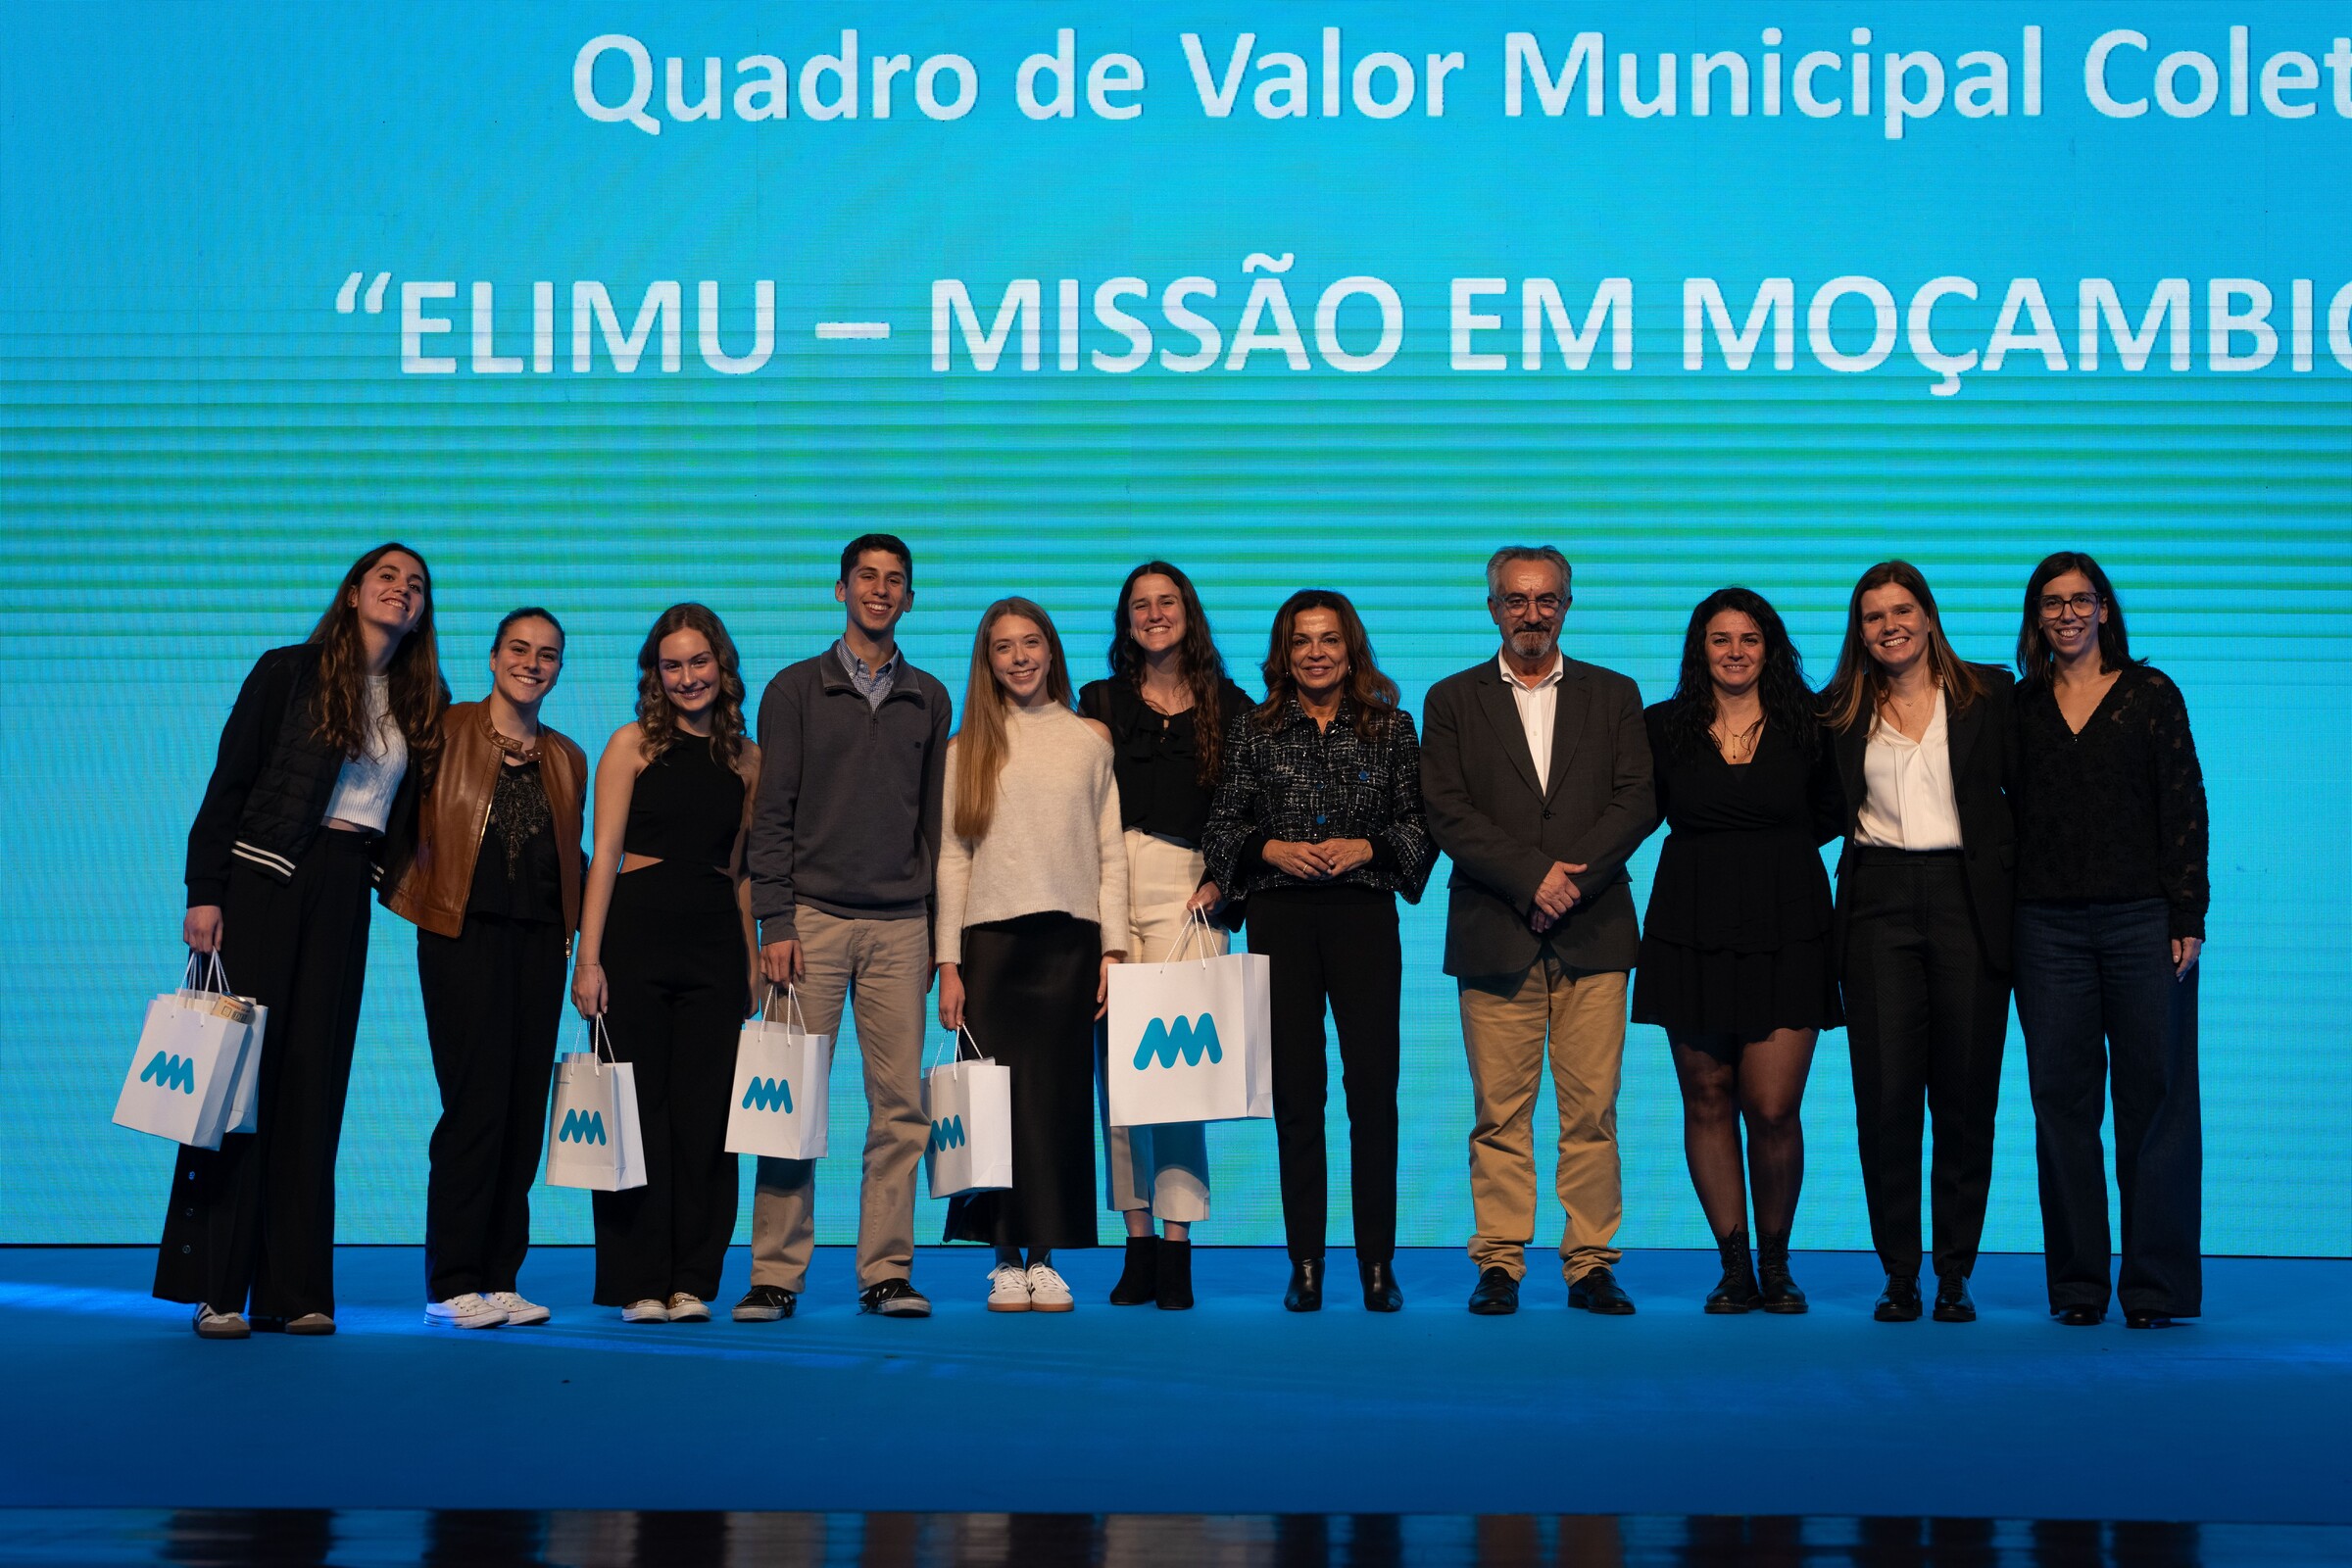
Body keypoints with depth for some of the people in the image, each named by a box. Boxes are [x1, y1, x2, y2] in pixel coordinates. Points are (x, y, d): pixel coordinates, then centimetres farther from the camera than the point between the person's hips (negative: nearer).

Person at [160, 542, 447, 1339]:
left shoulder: (422, 703, 13)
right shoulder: (290, 671, 0)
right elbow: (229, 783, -4)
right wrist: (203, 893, -10)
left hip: (346, 898, 4)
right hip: (264, 883, -4)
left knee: (314, 1084, 3)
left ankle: (292, 1291, 5)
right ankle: (214, 1288, -2)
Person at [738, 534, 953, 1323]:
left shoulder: (929, 699, 14)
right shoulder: (796, 689, 7)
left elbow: (936, 818, 14)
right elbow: (772, 812, 2)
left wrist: (937, 931, 10)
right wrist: (774, 922, -7)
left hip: (900, 925, 2)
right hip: (813, 917, -2)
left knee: (900, 1103, -1)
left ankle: (887, 1272, 6)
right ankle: (776, 1275, 1)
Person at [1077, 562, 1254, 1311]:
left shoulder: (1228, 705, 11)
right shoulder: (1101, 702, 15)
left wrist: (1221, 881, -3)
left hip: (1188, 891, -2)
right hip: (1110, 888, 2)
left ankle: (1176, 1249, -7)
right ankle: (1138, 1243, 5)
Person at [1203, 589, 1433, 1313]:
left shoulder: (1392, 728, 8)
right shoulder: (1253, 731, 8)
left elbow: (1420, 824, 7)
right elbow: (1220, 826, 8)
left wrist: (1368, 847, -9)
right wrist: (1271, 850, -9)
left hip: (1364, 914, 0)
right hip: (1280, 919, 1)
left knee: (1374, 1084, -5)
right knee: (1295, 1087, 1)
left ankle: (1377, 1263, 3)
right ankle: (1305, 1264, 7)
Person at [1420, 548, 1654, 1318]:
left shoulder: (1614, 695, 13)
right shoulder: (1454, 700, 10)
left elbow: (1637, 801, 2)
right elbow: (1448, 814, -1)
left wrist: (1573, 878, -11)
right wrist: (1534, 875, -11)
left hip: (1593, 933, 1)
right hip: (1494, 935, -1)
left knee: (1591, 1109, -1)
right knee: (1499, 1111, -1)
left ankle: (1591, 1263, 6)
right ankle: (1499, 1264, 5)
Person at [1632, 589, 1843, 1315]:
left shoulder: (1807, 726, 4)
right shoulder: (1665, 728, 5)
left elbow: (1831, 814, 15)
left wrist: (1772, 846, 5)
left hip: (1785, 933, -1)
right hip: (1692, 930, 1)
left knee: (1773, 1110, -7)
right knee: (1708, 1101, 4)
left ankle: (1776, 1262, 13)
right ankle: (1733, 1266, 15)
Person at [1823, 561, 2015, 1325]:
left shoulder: (1988, 692, 7)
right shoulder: (1842, 711, 11)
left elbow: (2024, 791, 4)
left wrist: (2015, 876, -4)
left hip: (1967, 898, -1)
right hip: (1877, 901, 1)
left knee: (1966, 1093, 1)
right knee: (1885, 1094, -3)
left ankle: (1955, 1274, 11)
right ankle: (1899, 1275, 6)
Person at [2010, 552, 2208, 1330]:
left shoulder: (2150, 694, 5)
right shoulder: (2020, 706, 11)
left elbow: (2185, 807, 2)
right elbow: (2009, 816, 8)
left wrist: (2187, 917, -6)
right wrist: (2003, 925, -1)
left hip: (2142, 916, -2)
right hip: (2049, 923, 2)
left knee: (2154, 1097, -1)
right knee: (2062, 1100, 2)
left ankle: (2157, 1284, 6)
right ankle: (2077, 1284, 9)